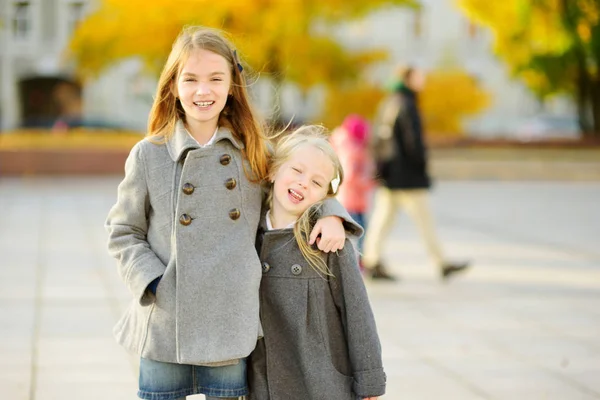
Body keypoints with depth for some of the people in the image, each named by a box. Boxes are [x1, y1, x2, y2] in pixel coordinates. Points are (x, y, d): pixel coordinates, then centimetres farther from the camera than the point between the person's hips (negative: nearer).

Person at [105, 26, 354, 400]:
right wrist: (154, 284, -10)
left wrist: (330, 214, -2)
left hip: (231, 325, 1)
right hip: (165, 326, -1)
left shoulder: (253, 153, 4)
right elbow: (124, 233, 4)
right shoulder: (148, 155, -2)